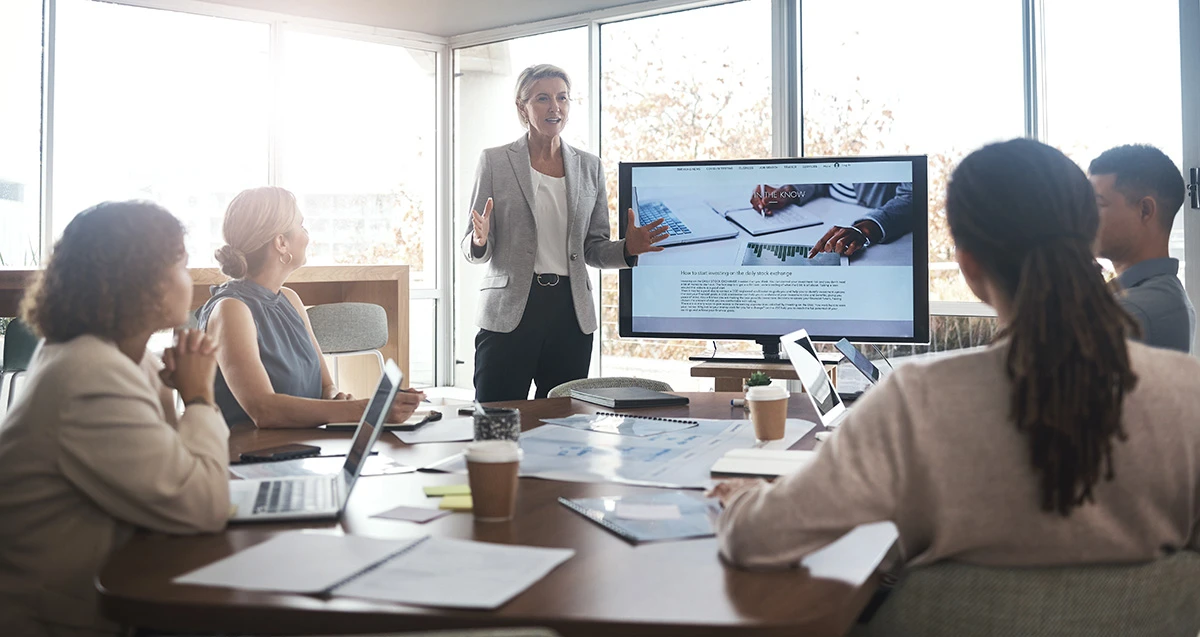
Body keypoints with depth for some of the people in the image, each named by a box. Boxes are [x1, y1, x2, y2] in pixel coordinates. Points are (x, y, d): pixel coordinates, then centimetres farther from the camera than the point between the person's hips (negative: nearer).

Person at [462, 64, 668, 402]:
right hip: (509, 311, -3)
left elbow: (593, 248, 13)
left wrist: (627, 249, -7)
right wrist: (479, 242, -20)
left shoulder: (589, 166, 12)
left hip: (571, 311, 3)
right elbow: (473, 249, 3)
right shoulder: (494, 161, 3)